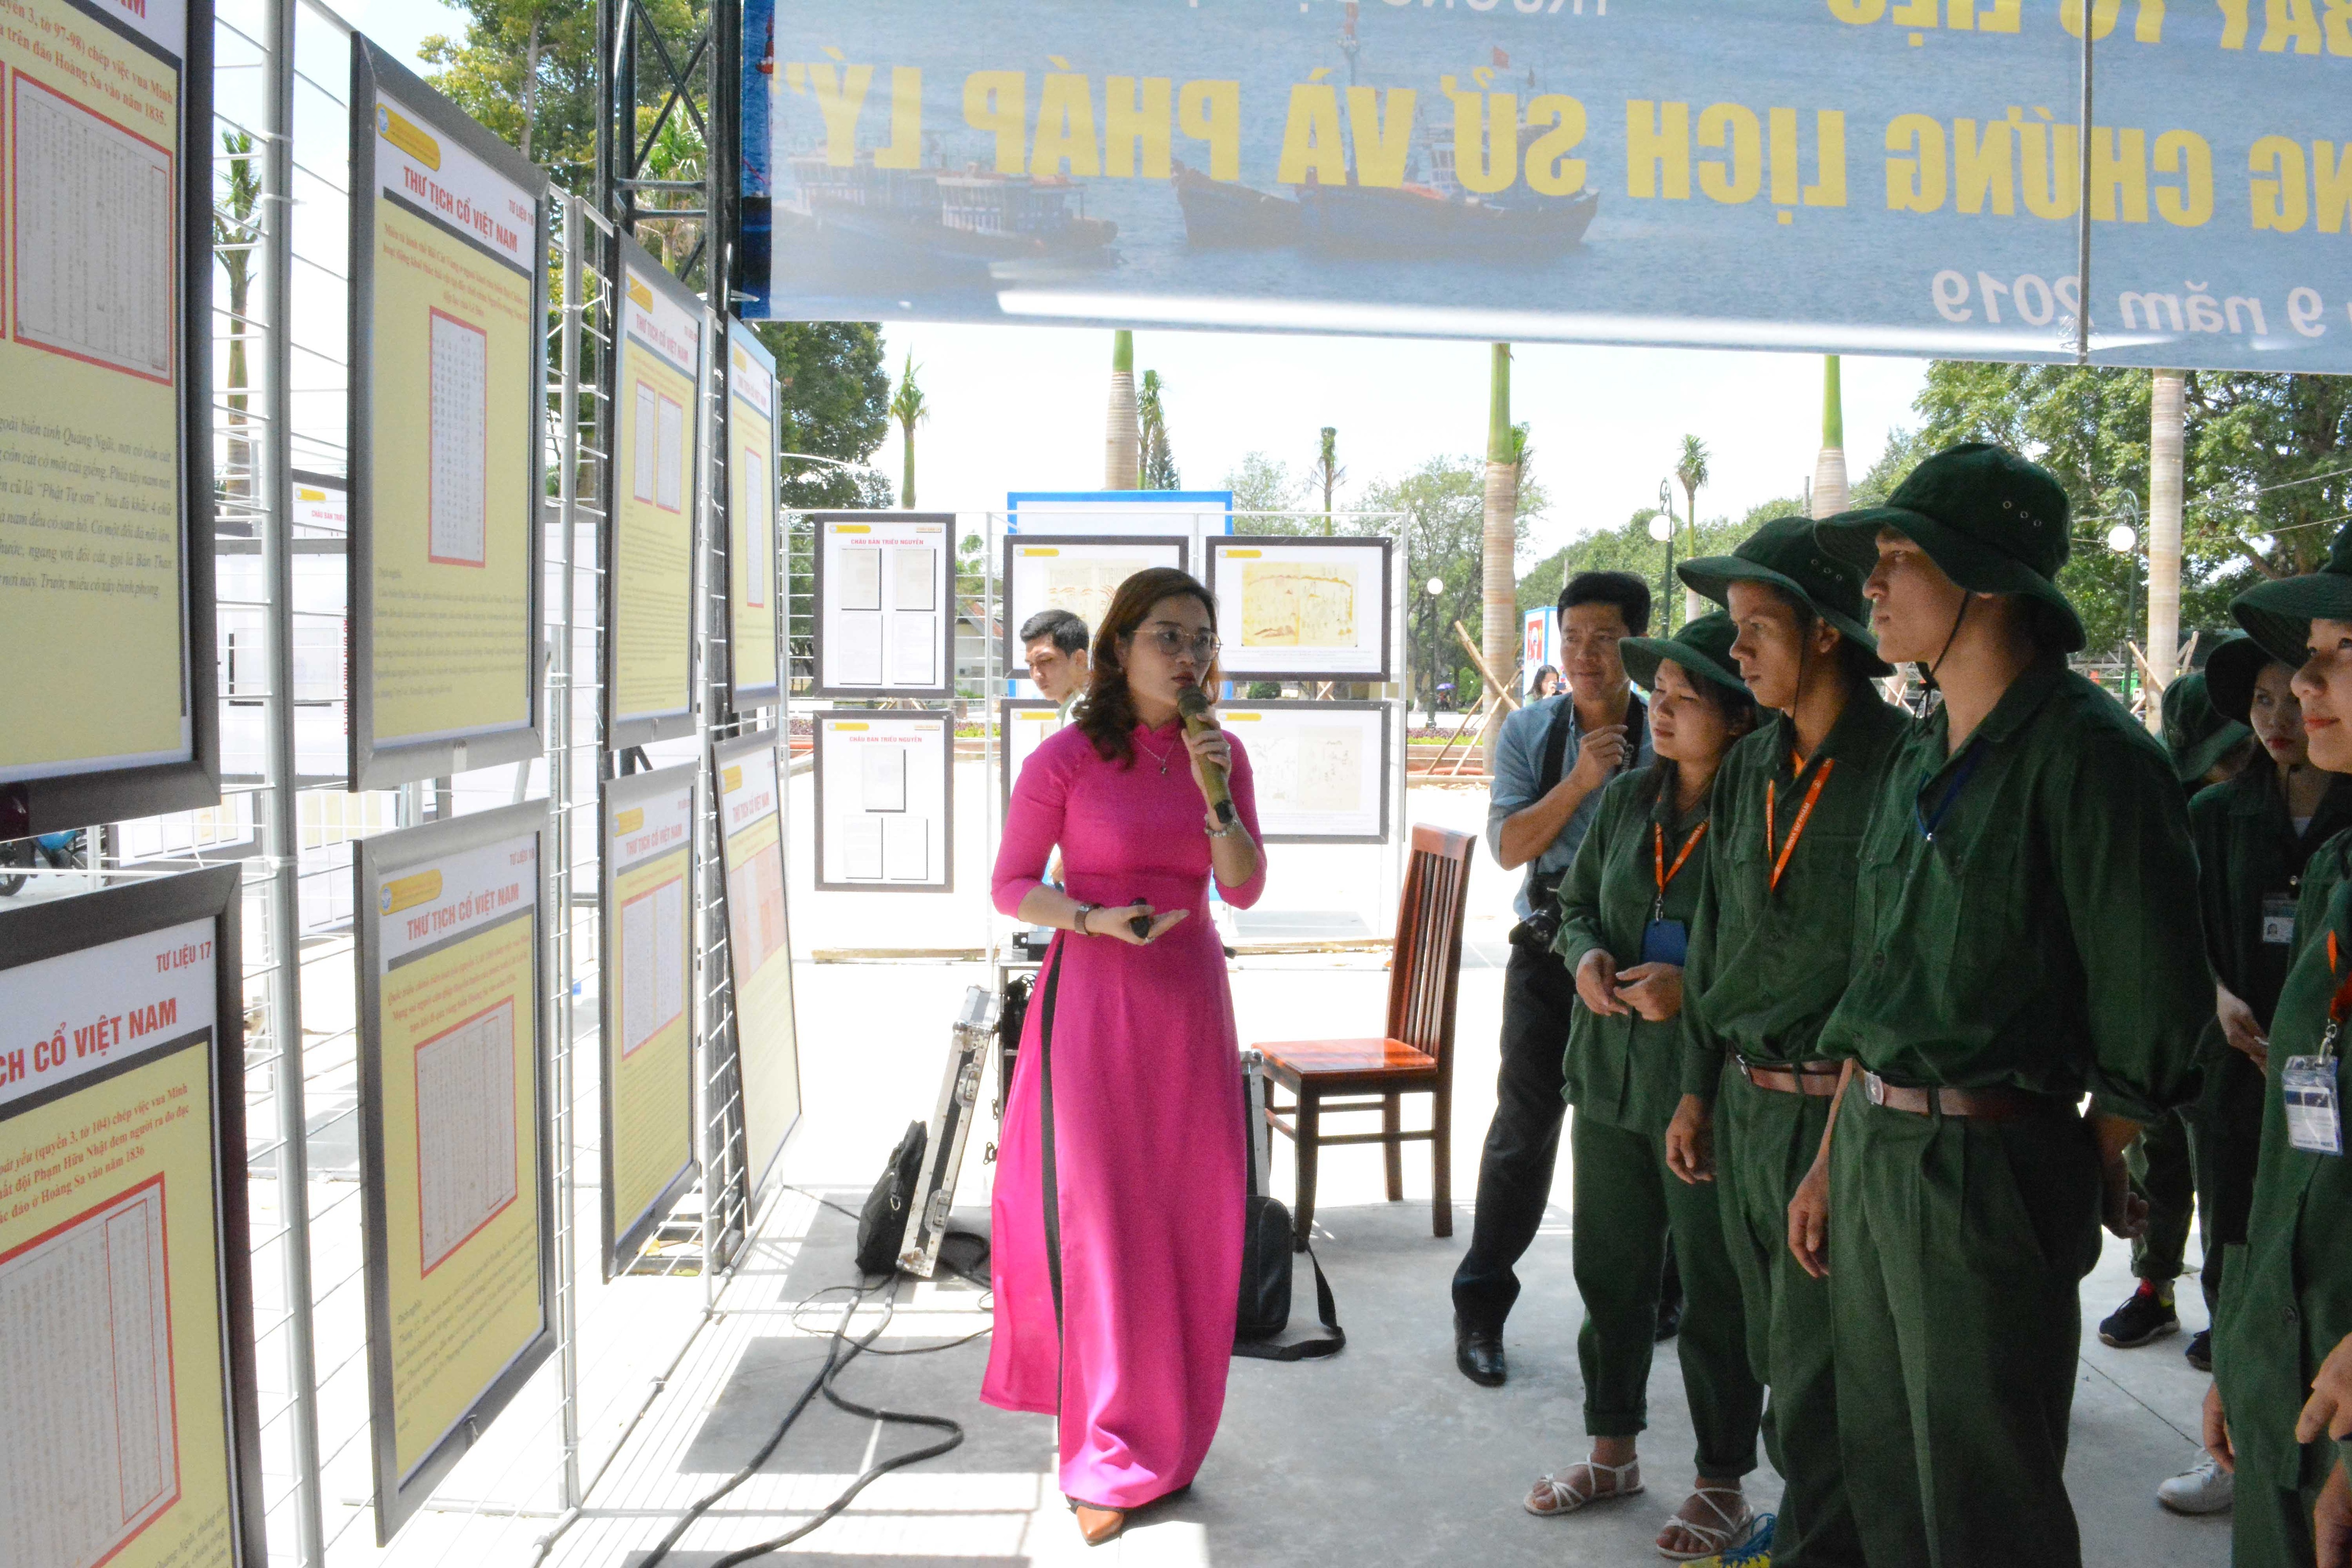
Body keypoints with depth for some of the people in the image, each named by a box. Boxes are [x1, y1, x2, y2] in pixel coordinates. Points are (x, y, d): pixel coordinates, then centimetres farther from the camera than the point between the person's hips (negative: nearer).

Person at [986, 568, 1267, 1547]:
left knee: (1188, 1226, 8)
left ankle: (1167, 1438, 27)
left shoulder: (1220, 755, 6)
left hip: (1189, 999, 4)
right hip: (1092, 999, -4)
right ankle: (1106, 1461, 14)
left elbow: (1244, 890, 1)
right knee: (1095, 1221, -1)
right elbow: (1010, 886, -2)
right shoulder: (1066, 760, -7)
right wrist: (1093, 917, -18)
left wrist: (1215, 795, -13)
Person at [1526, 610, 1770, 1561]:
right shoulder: (1626, 798, 5)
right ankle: (1613, 1451, 35)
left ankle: (1723, 1484, 24)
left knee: (1715, 1292, 6)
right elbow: (1575, 903, 16)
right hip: (1609, 1073, 6)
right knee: (1608, 1268, 16)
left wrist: (1693, 989, -22)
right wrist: (1586, 955, -5)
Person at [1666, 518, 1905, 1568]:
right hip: (1747, 1106, 7)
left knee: (1817, 1390, 0)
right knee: (1776, 1358, 18)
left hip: (1846, 1115, -7)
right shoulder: (1750, 769, 9)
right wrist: (1698, 1089, 15)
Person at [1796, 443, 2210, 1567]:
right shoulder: (1920, 757, 11)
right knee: (1881, 1475, 19)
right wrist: (1832, 1157, 16)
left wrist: (2087, 1176, -1)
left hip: (1989, 1168, -8)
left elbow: (2151, 1016, -13)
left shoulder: (2086, 755, -15)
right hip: (1871, 1146, 8)